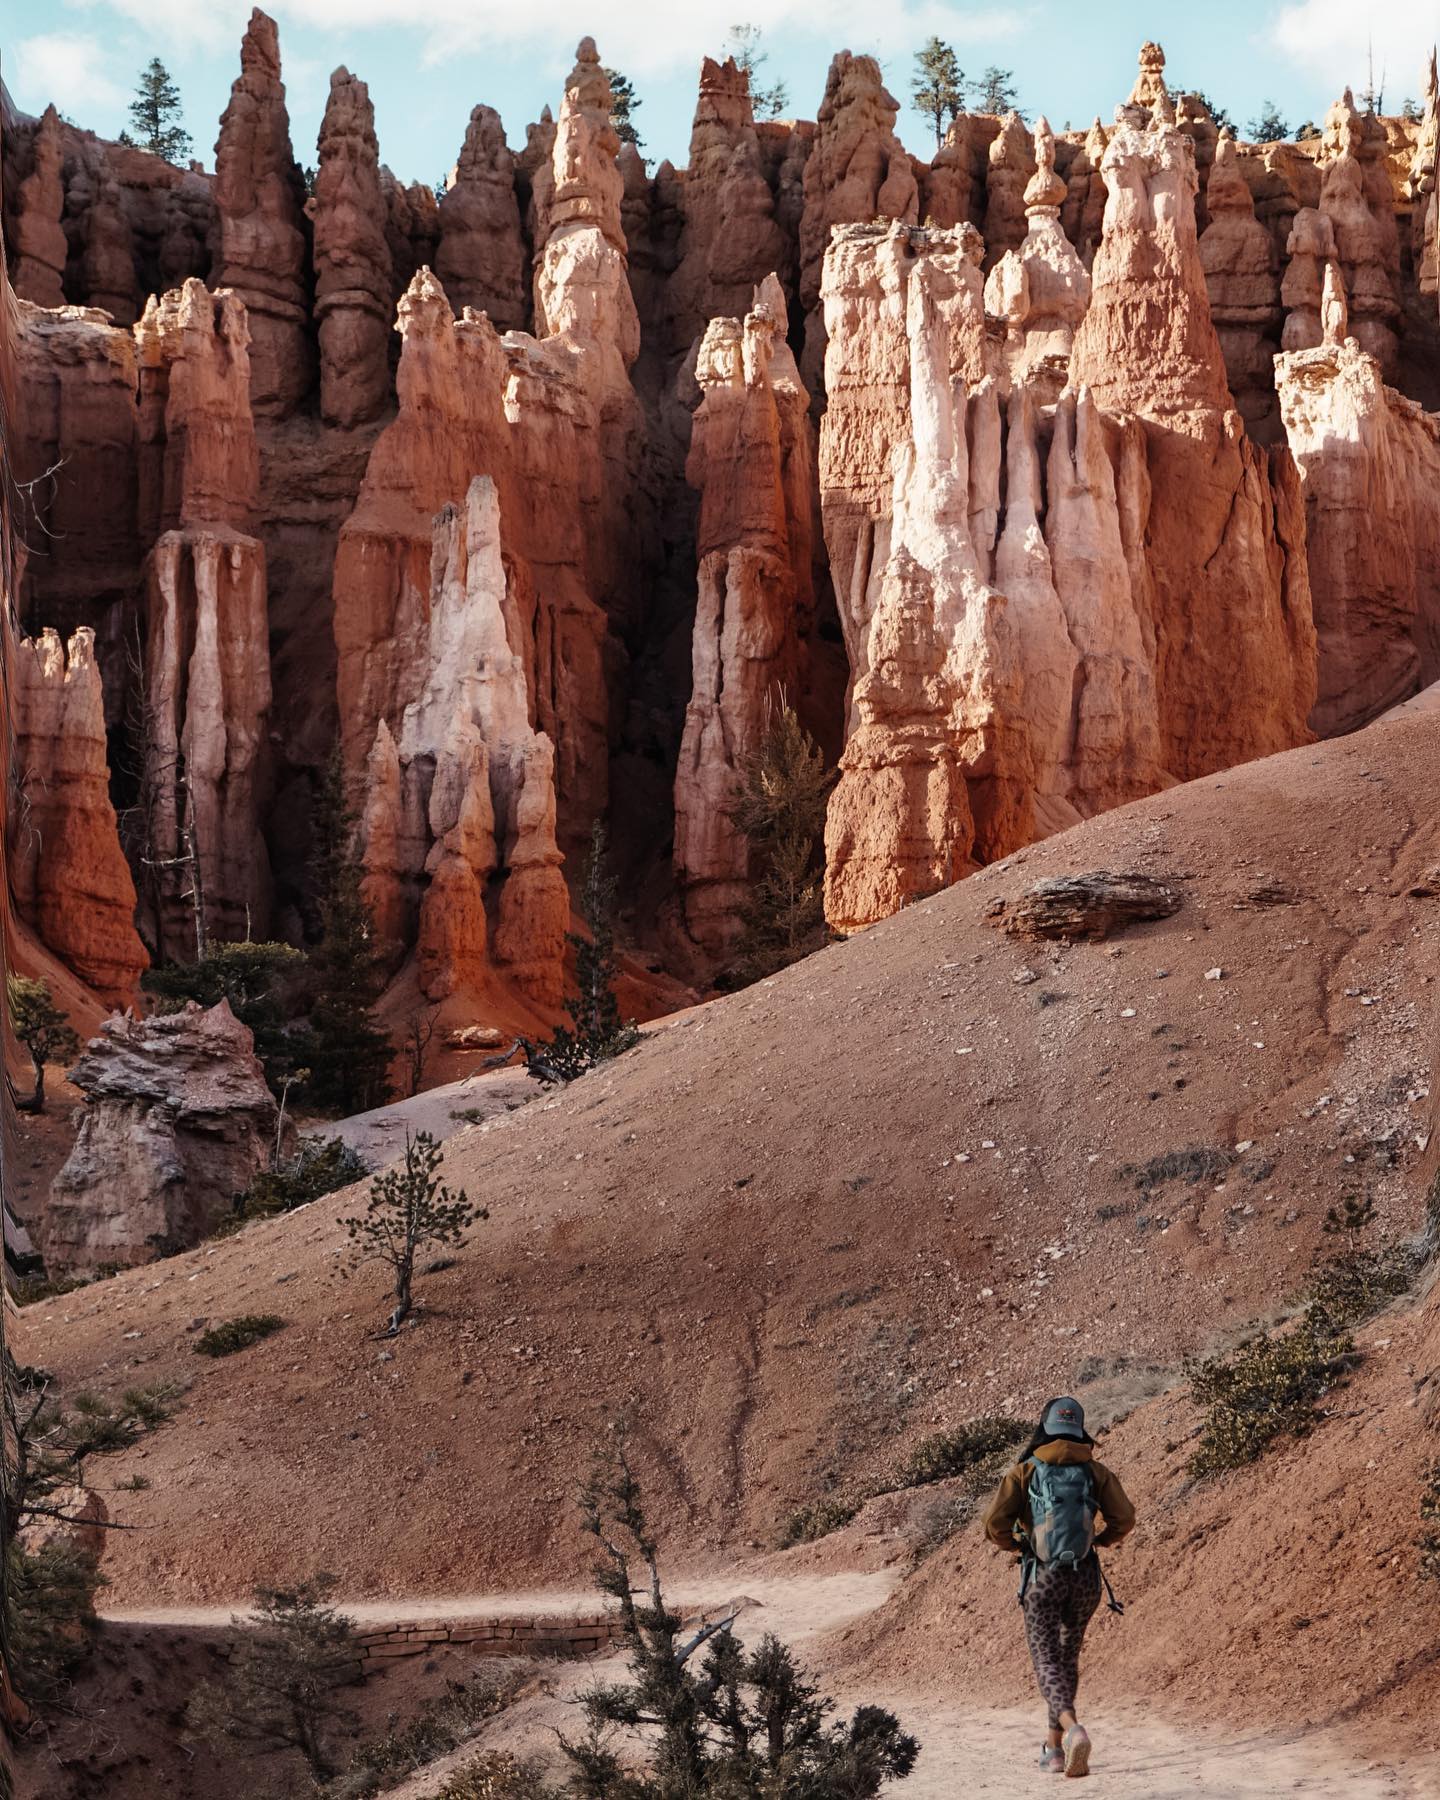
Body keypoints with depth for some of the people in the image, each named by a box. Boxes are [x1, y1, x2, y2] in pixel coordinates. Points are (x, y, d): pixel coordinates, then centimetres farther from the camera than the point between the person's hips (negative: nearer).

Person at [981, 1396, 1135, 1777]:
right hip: (1085, 1578, 3)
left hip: (1042, 1578, -3)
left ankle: (1072, 1729, -32)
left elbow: (995, 1524, -7)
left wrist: (1014, 1544, 15)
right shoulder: (1096, 1471, 4)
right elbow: (1124, 1520, -1)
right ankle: (1054, 1746, 24)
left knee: (1048, 1664, -5)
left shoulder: (1024, 1472, -1)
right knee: (1067, 1657, 20)